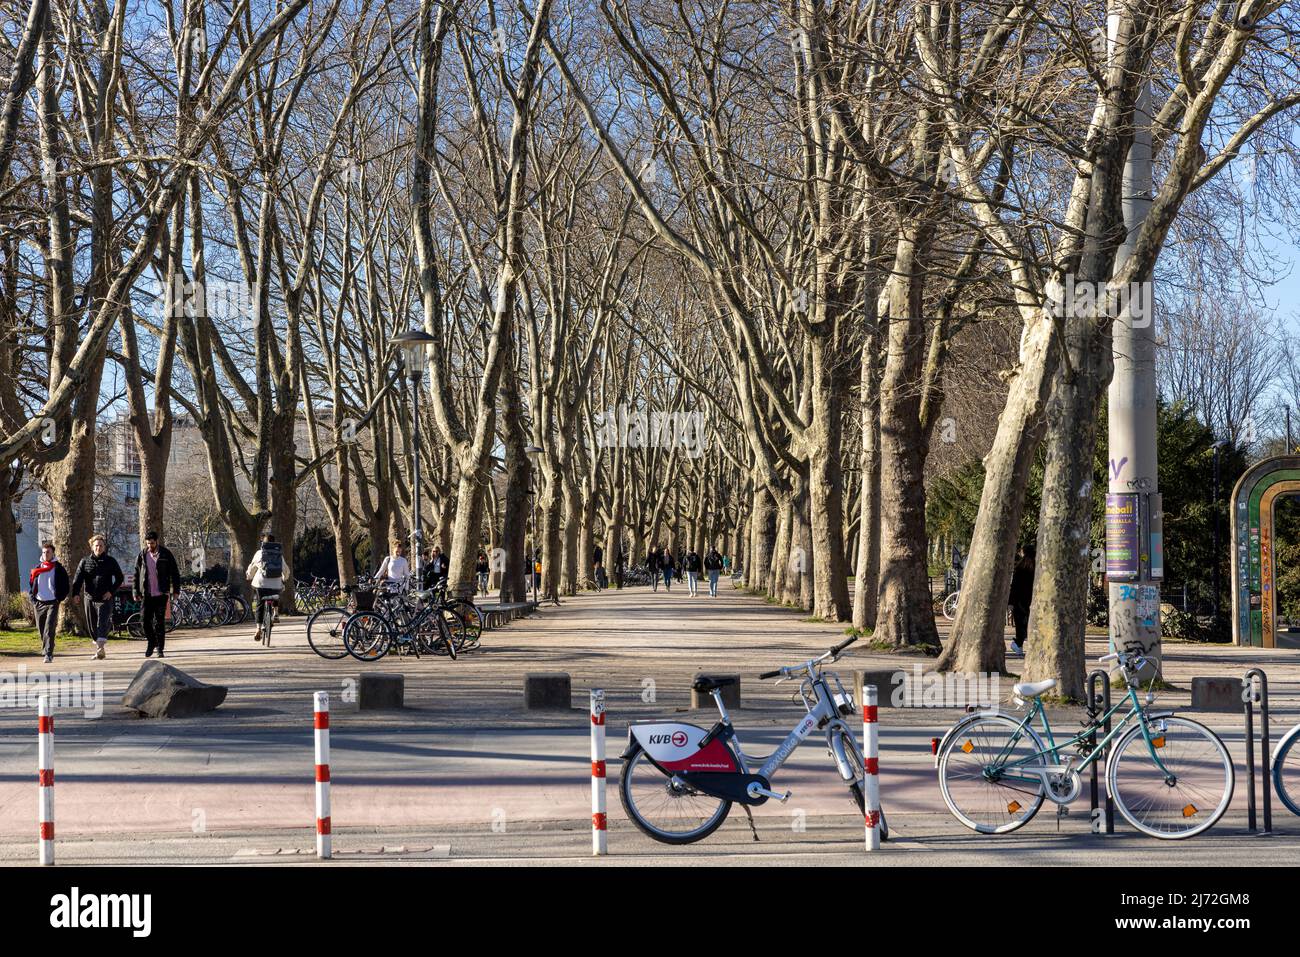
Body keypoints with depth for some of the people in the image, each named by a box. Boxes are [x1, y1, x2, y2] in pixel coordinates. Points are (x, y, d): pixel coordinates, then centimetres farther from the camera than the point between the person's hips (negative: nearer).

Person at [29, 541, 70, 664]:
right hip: (39, 603, 4)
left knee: (49, 629, -14)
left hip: (53, 603, -4)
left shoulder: (59, 569, 0)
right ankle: (46, 648, 33)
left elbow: (65, 587, 4)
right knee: (41, 629, 11)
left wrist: (59, 599, -6)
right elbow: (31, 584, 18)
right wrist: (33, 598, 6)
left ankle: (48, 654, -17)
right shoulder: (37, 568, 9)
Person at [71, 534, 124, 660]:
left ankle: (100, 647, -27)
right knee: (92, 626, 8)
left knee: (102, 623, -16)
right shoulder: (84, 562, 7)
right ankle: (99, 649, 22)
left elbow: (120, 578, 8)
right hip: (90, 598, 3)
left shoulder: (110, 561, 4)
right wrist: (75, 593, -18)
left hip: (105, 599, -3)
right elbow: (78, 579, -1)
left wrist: (111, 591, -6)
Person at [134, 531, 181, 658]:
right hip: (146, 594, 2)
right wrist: (136, 592, 6)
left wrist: (176, 590, -1)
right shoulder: (142, 556, 6)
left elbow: (175, 572, 4)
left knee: (159, 621, -2)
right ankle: (150, 643, 18)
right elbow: (137, 575, 11)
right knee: (146, 619, -4)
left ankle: (160, 649, 4)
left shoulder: (166, 554, 1)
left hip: (161, 594, -2)